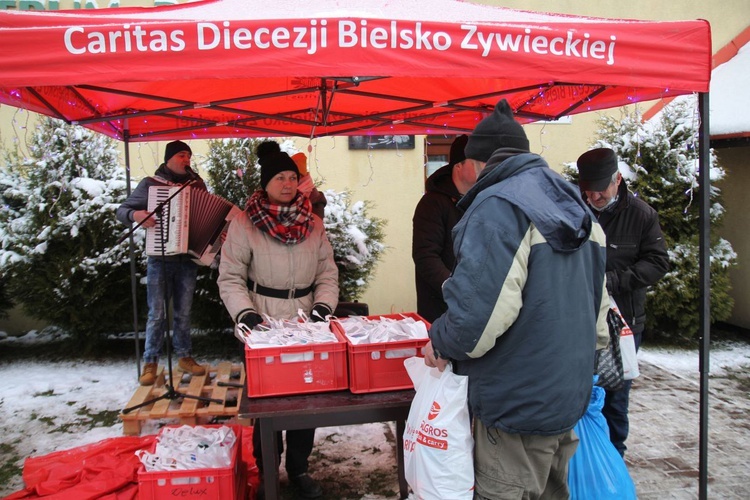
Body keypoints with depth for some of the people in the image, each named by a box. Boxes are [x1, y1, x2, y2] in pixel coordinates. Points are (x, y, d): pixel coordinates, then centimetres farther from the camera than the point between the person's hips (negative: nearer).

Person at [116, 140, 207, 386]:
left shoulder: (197, 184, 8)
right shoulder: (150, 183, 1)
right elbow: (122, 210, 2)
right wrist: (135, 214, -20)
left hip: (188, 258, 2)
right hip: (159, 258, -2)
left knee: (183, 312, 11)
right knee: (157, 313, -1)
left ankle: (185, 357, 23)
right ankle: (150, 363, 10)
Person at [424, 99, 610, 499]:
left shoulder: (497, 206, -18)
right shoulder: (575, 207, 11)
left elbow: (477, 311, -29)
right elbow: (598, 310, 16)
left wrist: (442, 343, -10)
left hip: (517, 406, -9)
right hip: (569, 396, 9)